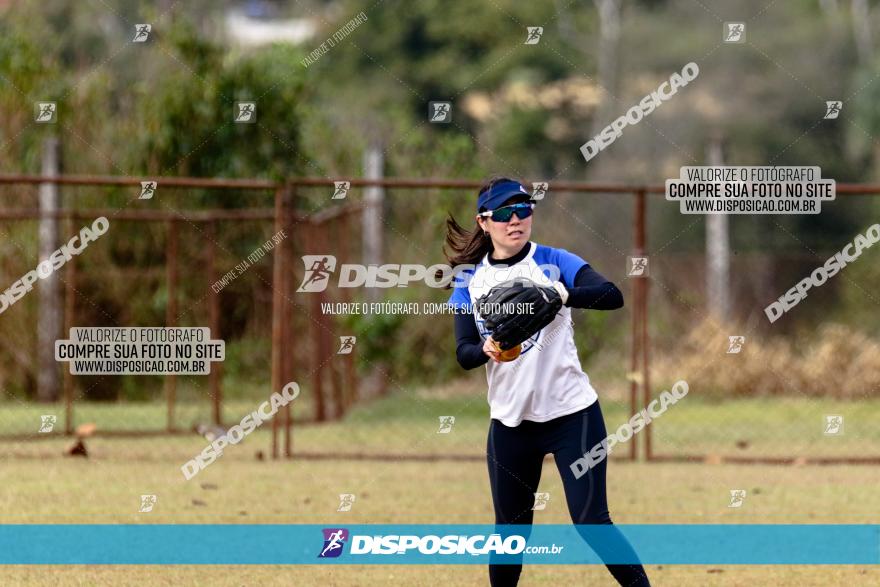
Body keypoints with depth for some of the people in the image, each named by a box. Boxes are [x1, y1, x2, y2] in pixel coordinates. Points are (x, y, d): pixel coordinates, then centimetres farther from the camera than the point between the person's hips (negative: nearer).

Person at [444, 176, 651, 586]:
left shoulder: (553, 262, -4)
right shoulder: (470, 280, 5)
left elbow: (612, 296, -20)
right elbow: (463, 353, -2)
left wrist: (563, 295, -38)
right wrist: (487, 350, -25)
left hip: (572, 414, -3)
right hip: (510, 423, 3)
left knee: (591, 522, -10)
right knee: (510, 530, 9)